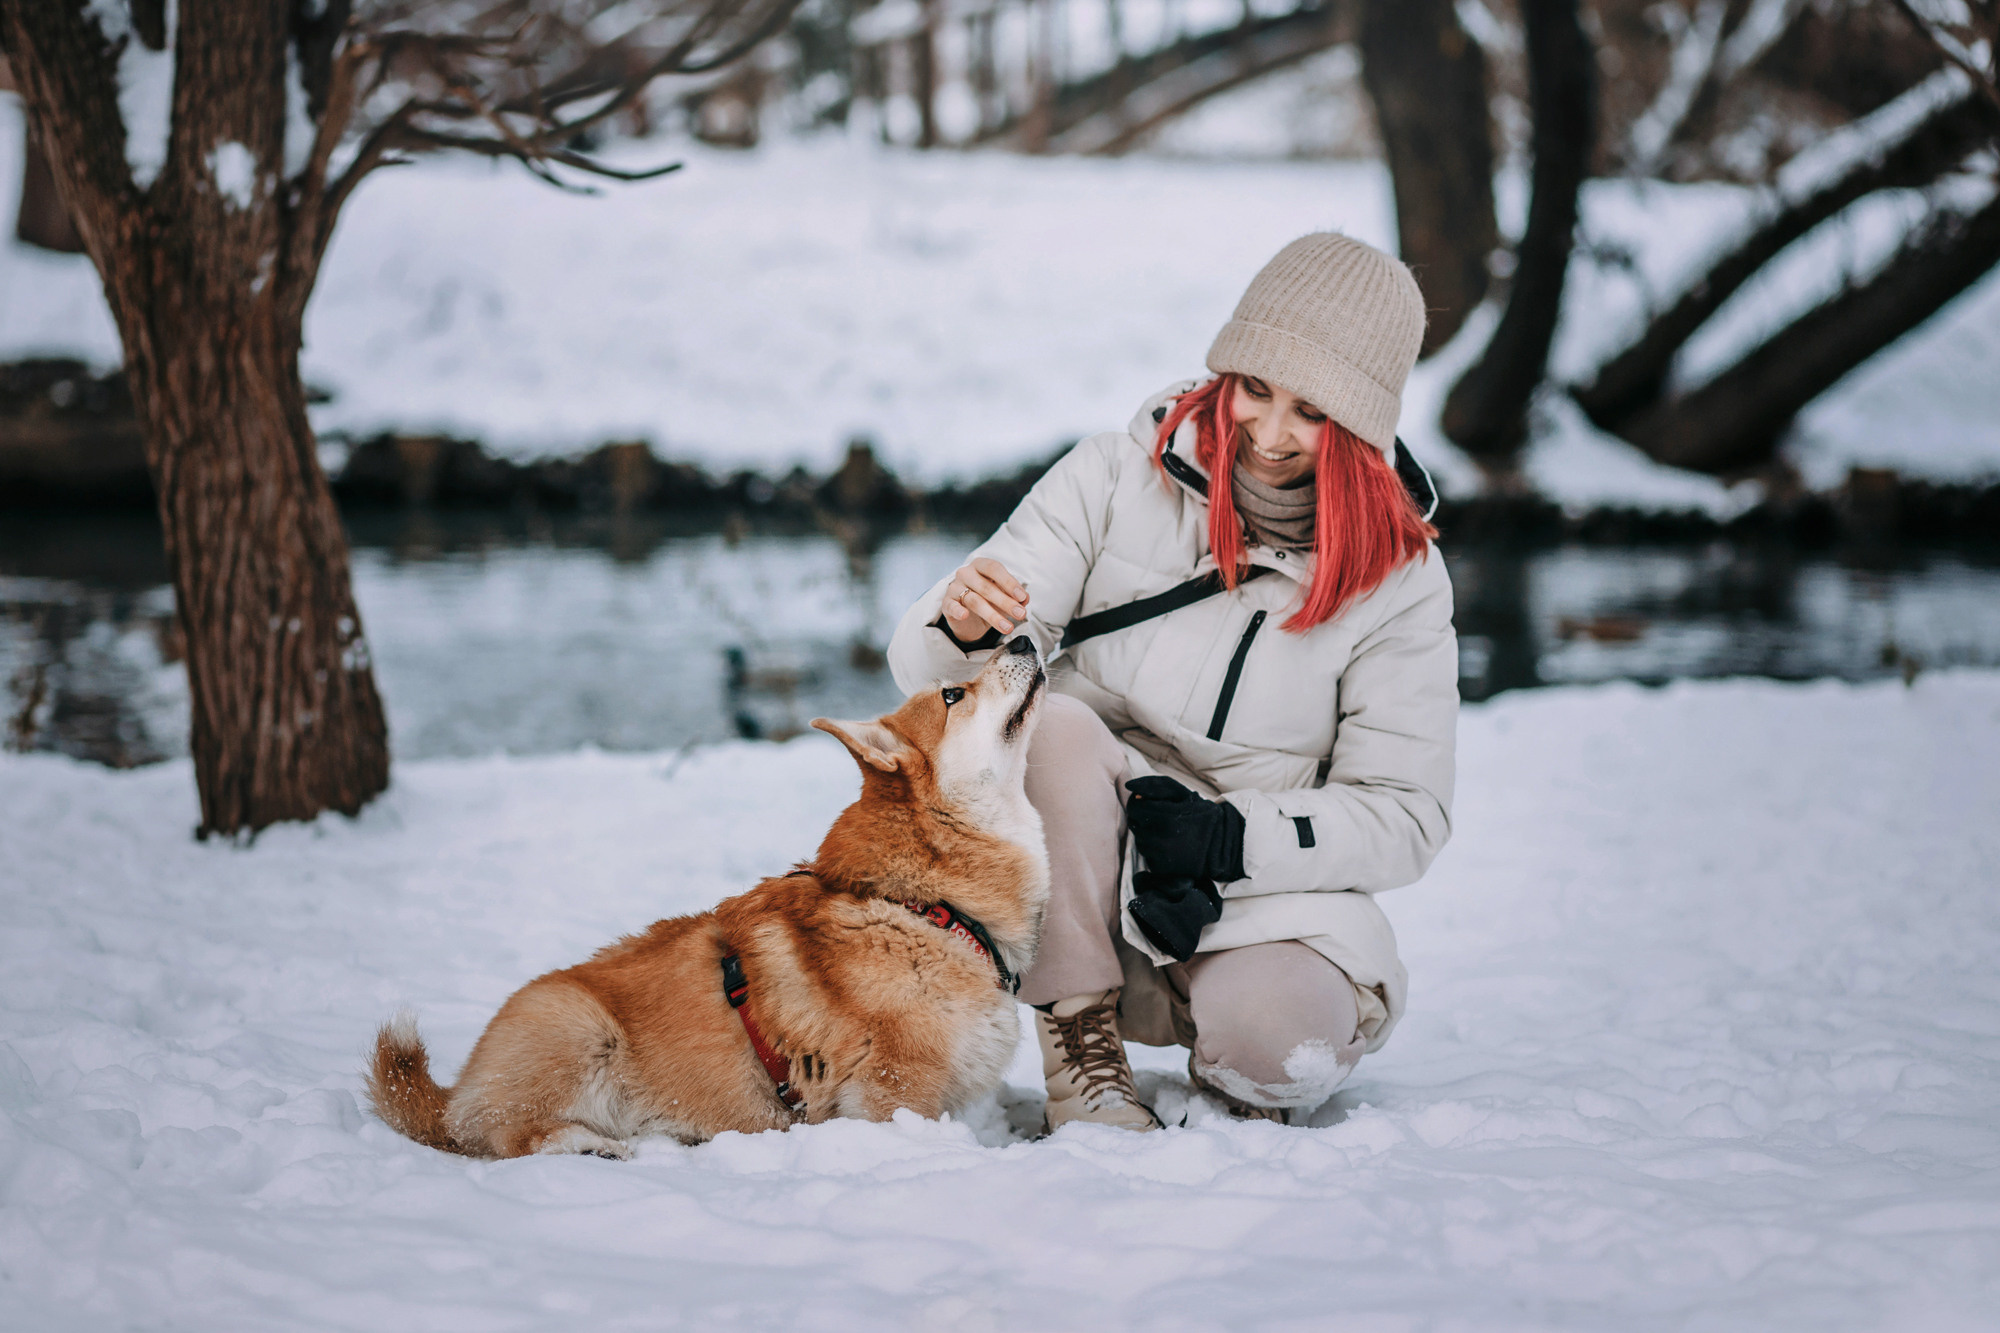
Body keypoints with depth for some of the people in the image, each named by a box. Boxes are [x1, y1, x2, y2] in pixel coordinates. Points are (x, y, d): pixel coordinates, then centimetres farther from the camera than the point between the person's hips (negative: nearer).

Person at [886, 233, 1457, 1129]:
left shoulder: (1398, 576, -5)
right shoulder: (1119, 475, -7)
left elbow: (1406, 818, -5)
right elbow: (929, 670, -11)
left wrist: (1235, 838, -21)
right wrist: (963, 627, -36)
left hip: (1274, 890, 0)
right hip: (1074, 887, 0)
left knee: (1282, 1041, -32)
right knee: (1057, 722, -30)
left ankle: (1237, 1063, 7)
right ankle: (1079, 1040, -17)